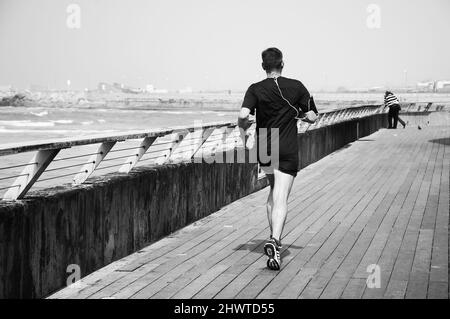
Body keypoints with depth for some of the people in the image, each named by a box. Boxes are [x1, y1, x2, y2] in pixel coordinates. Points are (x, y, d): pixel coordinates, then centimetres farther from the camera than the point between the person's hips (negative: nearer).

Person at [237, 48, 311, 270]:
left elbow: (243, 116, -18)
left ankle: (274, 238, 24)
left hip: (264, 149, 2)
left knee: (273, 191, 24)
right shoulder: (296, 87, -2)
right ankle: (274, 241, -27)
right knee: (281, 199, -8)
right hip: (288, 151, -2)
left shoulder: (256, 89, -4)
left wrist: (243, 126, 4)